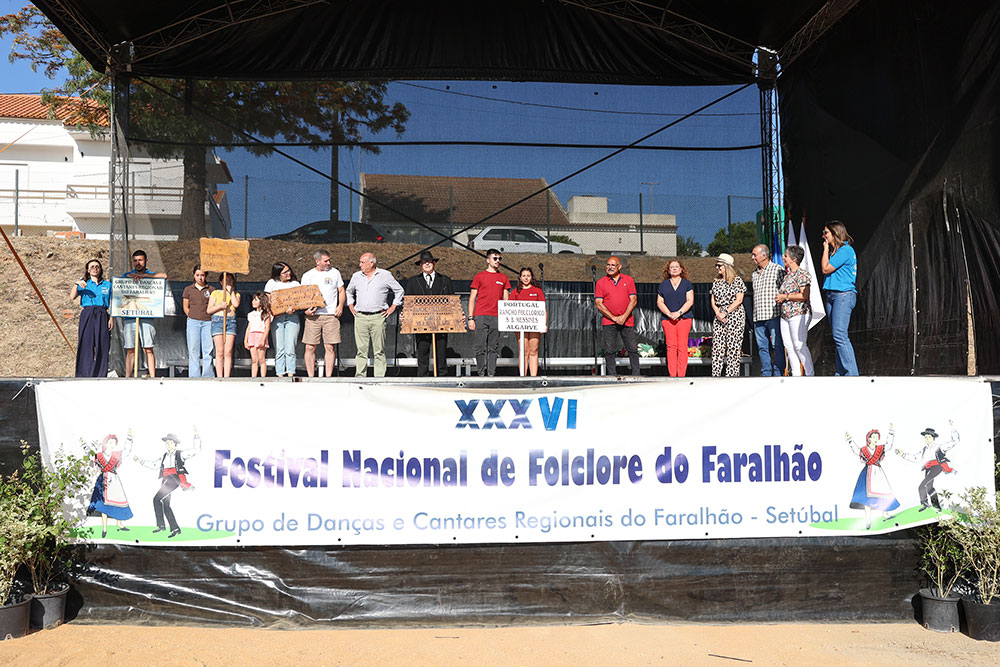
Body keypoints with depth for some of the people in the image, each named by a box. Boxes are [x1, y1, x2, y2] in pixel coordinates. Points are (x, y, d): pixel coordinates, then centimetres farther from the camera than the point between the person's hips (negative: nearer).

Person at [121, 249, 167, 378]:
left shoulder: (151, 275, 11)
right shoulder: (126, 275, 17)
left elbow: (164, 276, -11)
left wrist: (142, 275, -11)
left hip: (146, 317, -2)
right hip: (130, 317, 2)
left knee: (148, 349, -6)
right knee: (130, 350, 1)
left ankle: (152, 378, -5)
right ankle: (127, 378, 4)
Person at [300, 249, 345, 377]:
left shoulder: (334, 272, 12)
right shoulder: (307, 275, 8)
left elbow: (341, 291, 17)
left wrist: (340, 306, 1)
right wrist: (306, 309, -10)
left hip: (331, 315, 1)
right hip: (313, 316, 0)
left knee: (330, 347, -2)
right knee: (310, 347, -2)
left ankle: (328, 376, 5)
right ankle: (310, 377, 7)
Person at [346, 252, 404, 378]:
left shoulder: (385, 275, 3)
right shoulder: (356, 276, 13)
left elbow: (399, 291, 11)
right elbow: (349, 292, 31)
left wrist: (393, 307, 5)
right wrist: (351, 306, 19)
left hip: (378, 317, -3)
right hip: (360, 317, 3)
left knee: (379, 350, -1)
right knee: (361, 349, 1)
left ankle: (380, 376, 3)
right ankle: (360, 376, 6)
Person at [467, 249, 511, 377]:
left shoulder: (503, 278, 15)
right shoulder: (479, 276, 7)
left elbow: (506, 299, 15)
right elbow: (472, 298, 6)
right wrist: (471, 318, -1)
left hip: (496, 317, 2)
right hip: (481, 317, -2)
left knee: (494, 348, 2)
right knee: (481, 347, -3)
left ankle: (491, 374, 6)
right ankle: (481, 373, 4)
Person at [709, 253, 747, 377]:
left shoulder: (737, 280, -2)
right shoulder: (716, 282, 14)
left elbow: (739, 300, -9)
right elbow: (713, 300, 11)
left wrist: (725, 313, -13)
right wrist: (718, 313, -6)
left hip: (735, 316, -5)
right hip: (718, 317, 5)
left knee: (733, 347, -7)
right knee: (716, 346, -1)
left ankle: (731, 375, -4)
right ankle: (715, 375, 0)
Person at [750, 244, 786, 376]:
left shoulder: (777, 270, -2)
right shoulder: (754, 273, 18)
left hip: (773, 315, -6)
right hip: (758, 317, 7)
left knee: (777, 346, -5)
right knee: (762, 347, 7)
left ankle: (778, 374, 0)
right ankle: (766, 374, 13)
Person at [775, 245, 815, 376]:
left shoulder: (801, 274, -8)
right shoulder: (787, 275, 19)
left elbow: (804, 295, -17)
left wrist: (786, 297, -12)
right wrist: (779, 298, 9)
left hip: (798, 314, -9)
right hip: (785, 315, 9)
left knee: (799, 345, -11)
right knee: (789, 346, 4)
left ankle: (810, 374, -5)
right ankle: (796, 375, 7)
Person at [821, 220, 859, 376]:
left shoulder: (845, 250, -9)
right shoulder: (834, 251, 20)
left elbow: (826, 269, -10)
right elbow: (823, 267, 17)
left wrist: (826, 249, -2)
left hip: (844, 295, -10)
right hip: (831, 296, 10)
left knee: (840, 335, -16)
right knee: (838, 337, 7)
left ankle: (851, 373, -15)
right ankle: (841, 373, 9)